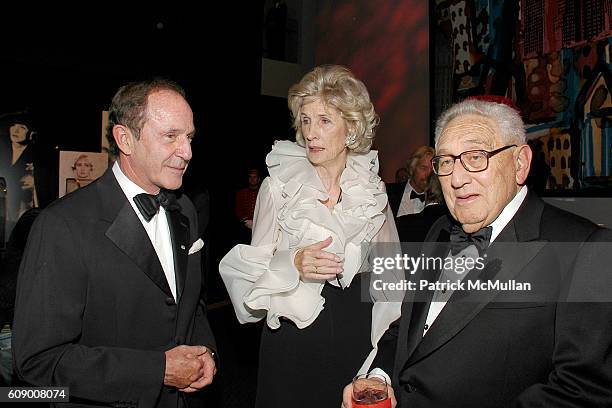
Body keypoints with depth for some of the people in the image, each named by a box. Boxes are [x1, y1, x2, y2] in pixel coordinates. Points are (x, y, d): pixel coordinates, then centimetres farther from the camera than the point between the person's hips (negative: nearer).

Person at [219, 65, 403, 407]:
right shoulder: (278, 185, -6)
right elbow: (256, 264, -2)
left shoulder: (372, 187, 1)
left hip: (358, 332, 2)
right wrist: (292, 264, -21)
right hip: (293, 338, -2)